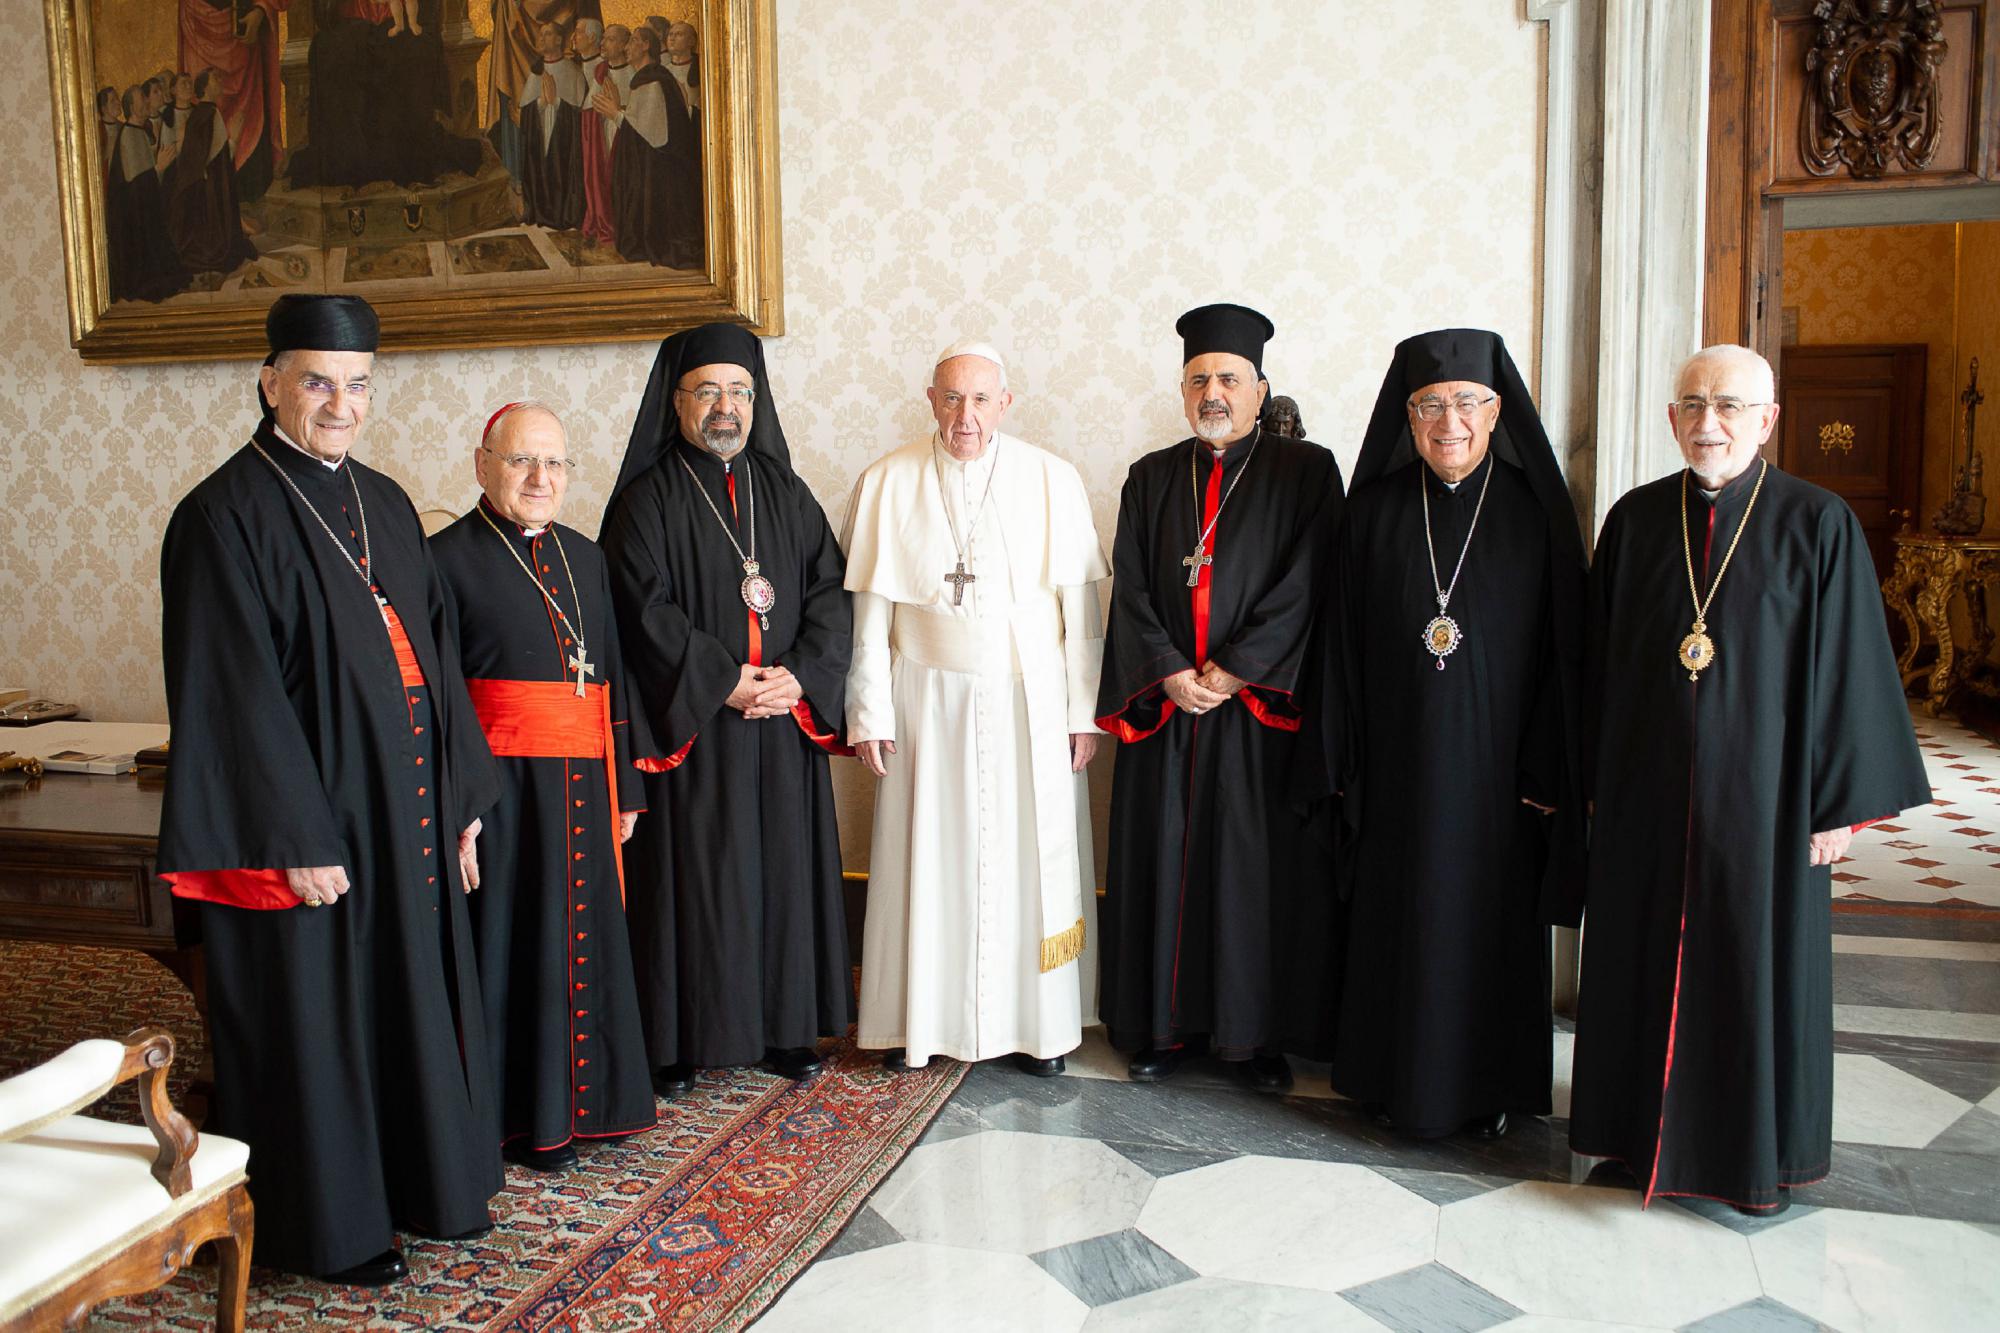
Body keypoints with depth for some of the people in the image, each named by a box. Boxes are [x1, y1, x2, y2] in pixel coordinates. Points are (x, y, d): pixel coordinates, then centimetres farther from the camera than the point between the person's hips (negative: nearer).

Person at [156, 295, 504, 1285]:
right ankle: (325, 1222, 23)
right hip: (303, 818, -7)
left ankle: (422, 1179, 34)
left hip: (405, 817, 7)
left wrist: (459, 798, 9)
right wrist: (297, 841, -18)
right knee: (311, 1014, 6)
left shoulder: (384, 504, 10)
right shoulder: (226, 517, -12)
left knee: (414, 994, 16)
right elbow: (236, 692, -17)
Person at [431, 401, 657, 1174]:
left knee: (584, 937, 12)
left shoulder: (585, 557, 12)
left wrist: (625, 788, 12)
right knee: (511, 941, 3)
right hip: (499, 783, -6)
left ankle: (581, 1095, 27)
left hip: (583, 782, 6)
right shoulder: (448, 558, -6)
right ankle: (522, 1114, 16)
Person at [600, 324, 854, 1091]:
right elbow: (645, 608, -10)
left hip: (786, 722, 4)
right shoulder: (648, 498, -1)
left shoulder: (784, 491, 12)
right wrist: (725, 680, -16)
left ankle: (783, 1027, 20)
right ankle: (681, 1038, 11)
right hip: (693, 725, -4)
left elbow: (829, 589, 5)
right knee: (696, 875, 0)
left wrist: (800, 675, -10)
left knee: (784, 869, 8)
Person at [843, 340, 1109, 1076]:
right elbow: (868, 610, 1)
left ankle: (1038, 1022, 19)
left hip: (1031, 703, 0)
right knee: (926, 858, 6)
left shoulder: (1053, 480, -1)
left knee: (1033, 858, 6)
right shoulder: (889, 482, 0)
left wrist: (1084, 711, -2)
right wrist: (869, 712, -2)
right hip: (928, 703, 0)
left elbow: (1080, 608, 0)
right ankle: (918, 1019, 19)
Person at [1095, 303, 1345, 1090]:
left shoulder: (1305, 472, 2)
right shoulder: (1151, 478, 11)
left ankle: (1257, 1032, 14)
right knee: (1164, 862, 6)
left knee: (1261, 869, 2)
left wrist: (1233, 671, -14)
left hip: (1260, 709, -3)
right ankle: (1169, 1024, 18)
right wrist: (1171, 673, -10)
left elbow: (1304, 587, -7)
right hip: (1164, 705, 3)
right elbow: (1131, 589, 4)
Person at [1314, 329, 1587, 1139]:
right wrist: (1347, 758, -1)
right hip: (1399, 758, 1)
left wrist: (1547, 769, -7)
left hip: (1496, 759, -1)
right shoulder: (1375, 509, 3)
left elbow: (1564, 644, -2)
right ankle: (1402, 1081, 23)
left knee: (1494, 917, 7)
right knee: (1399, 915, 8)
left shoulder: (1536, 510, -1)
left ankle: (1491, 1086, 24)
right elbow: (1345, 639, 4)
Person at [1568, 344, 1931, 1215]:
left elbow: (1845, 670, -5)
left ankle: (1760, 1150, 27)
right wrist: (1593, 779, 5)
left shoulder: (1818, 525, -6)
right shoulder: (1635, 518, 2)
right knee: (1645, 956, 12)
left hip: (1759, 787, -3)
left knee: (1759, 962, 8)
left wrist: (1839, 802, -6)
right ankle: (1642, 1125, 29)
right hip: (1647, 788, 3)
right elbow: (1599, 660, 6)